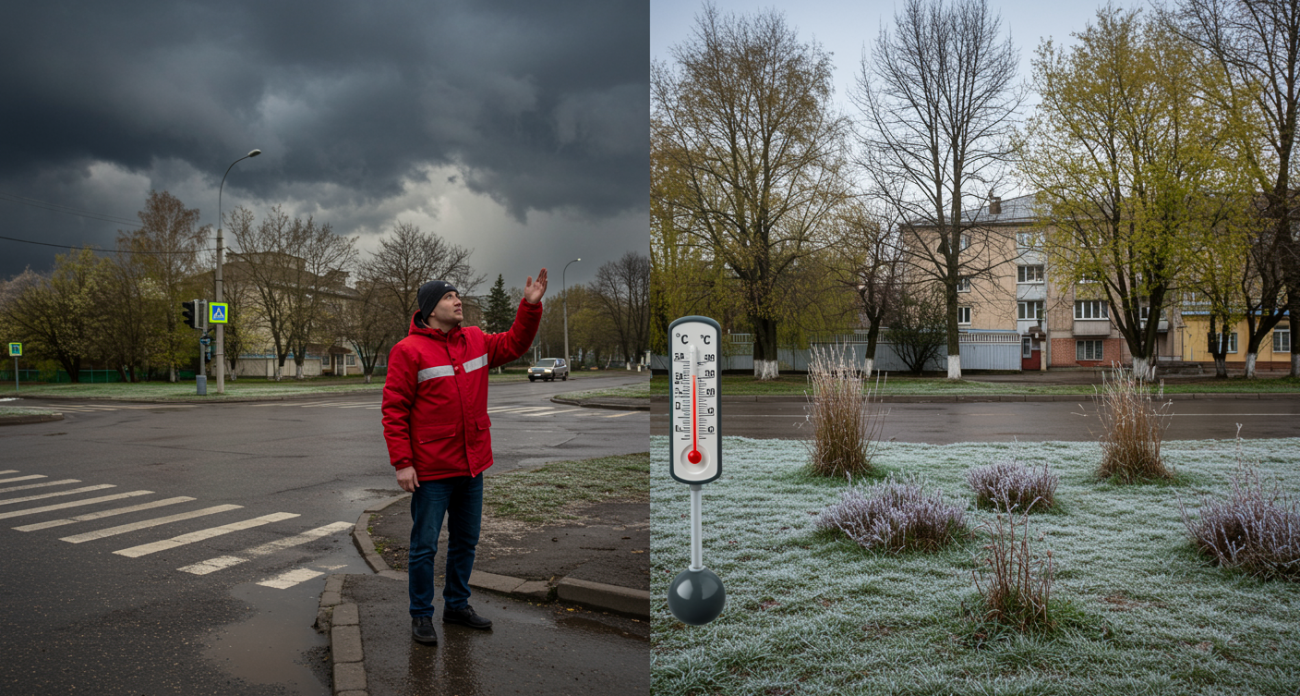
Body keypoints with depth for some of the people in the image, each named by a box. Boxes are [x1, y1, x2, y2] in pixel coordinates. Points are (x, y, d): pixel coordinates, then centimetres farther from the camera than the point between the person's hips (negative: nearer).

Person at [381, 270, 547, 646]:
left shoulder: (476, 341, 7)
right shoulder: (409, 350, -11)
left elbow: (514, 344, 17)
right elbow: (394, 409, -12)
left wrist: (530, 306, 2)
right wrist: (402, 463, -16)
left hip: (472, 465, 6)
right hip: (431, 470, -6)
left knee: (466, 541, 17)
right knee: (425, 545, 5)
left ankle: (457, 605, 33)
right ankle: (421, 615, 20)